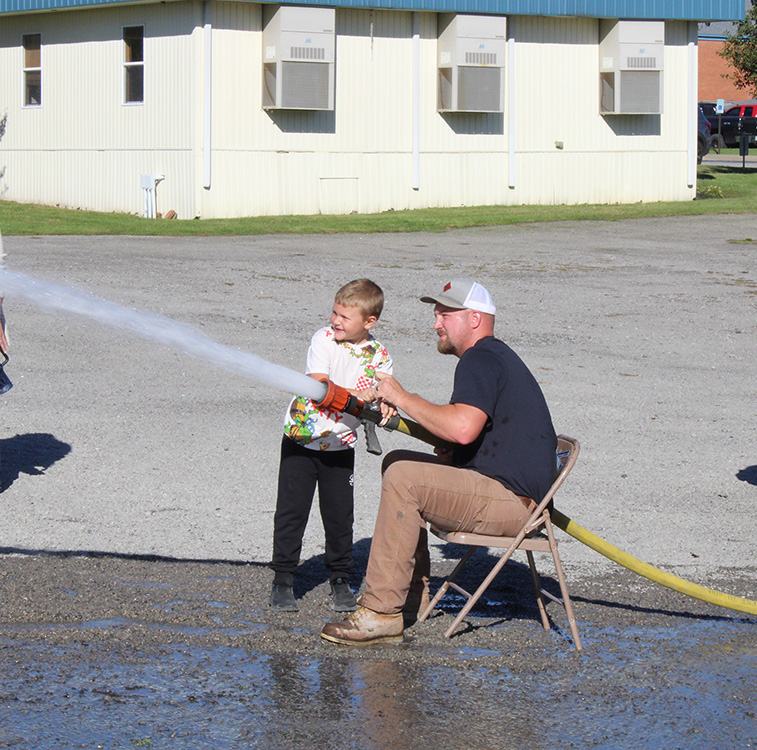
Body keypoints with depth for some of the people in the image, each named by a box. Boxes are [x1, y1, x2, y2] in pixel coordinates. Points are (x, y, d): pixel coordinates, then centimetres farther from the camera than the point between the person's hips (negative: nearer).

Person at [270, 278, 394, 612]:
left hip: (340, 447, 2)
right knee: (291, 511, 1)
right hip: (300, 440, -1)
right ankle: (283, 580, 10)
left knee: (340, 516, 4)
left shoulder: (379, 357, -2)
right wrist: (354, 395, -32)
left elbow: (384, 397, -1)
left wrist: (386, 409, -25)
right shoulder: (324, 339, -8)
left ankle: (340, 581, 19)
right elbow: (319, 386, -18)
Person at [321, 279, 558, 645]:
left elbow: (463, 428, -30)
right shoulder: (495, 356, 22)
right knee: (397, 461, 18)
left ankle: (381, 612, -25)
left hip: (510, 498, -11)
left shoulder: (480, 360, -13)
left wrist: (403, 398, -18)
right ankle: (413, 593, 18)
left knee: (402, 479, -23)